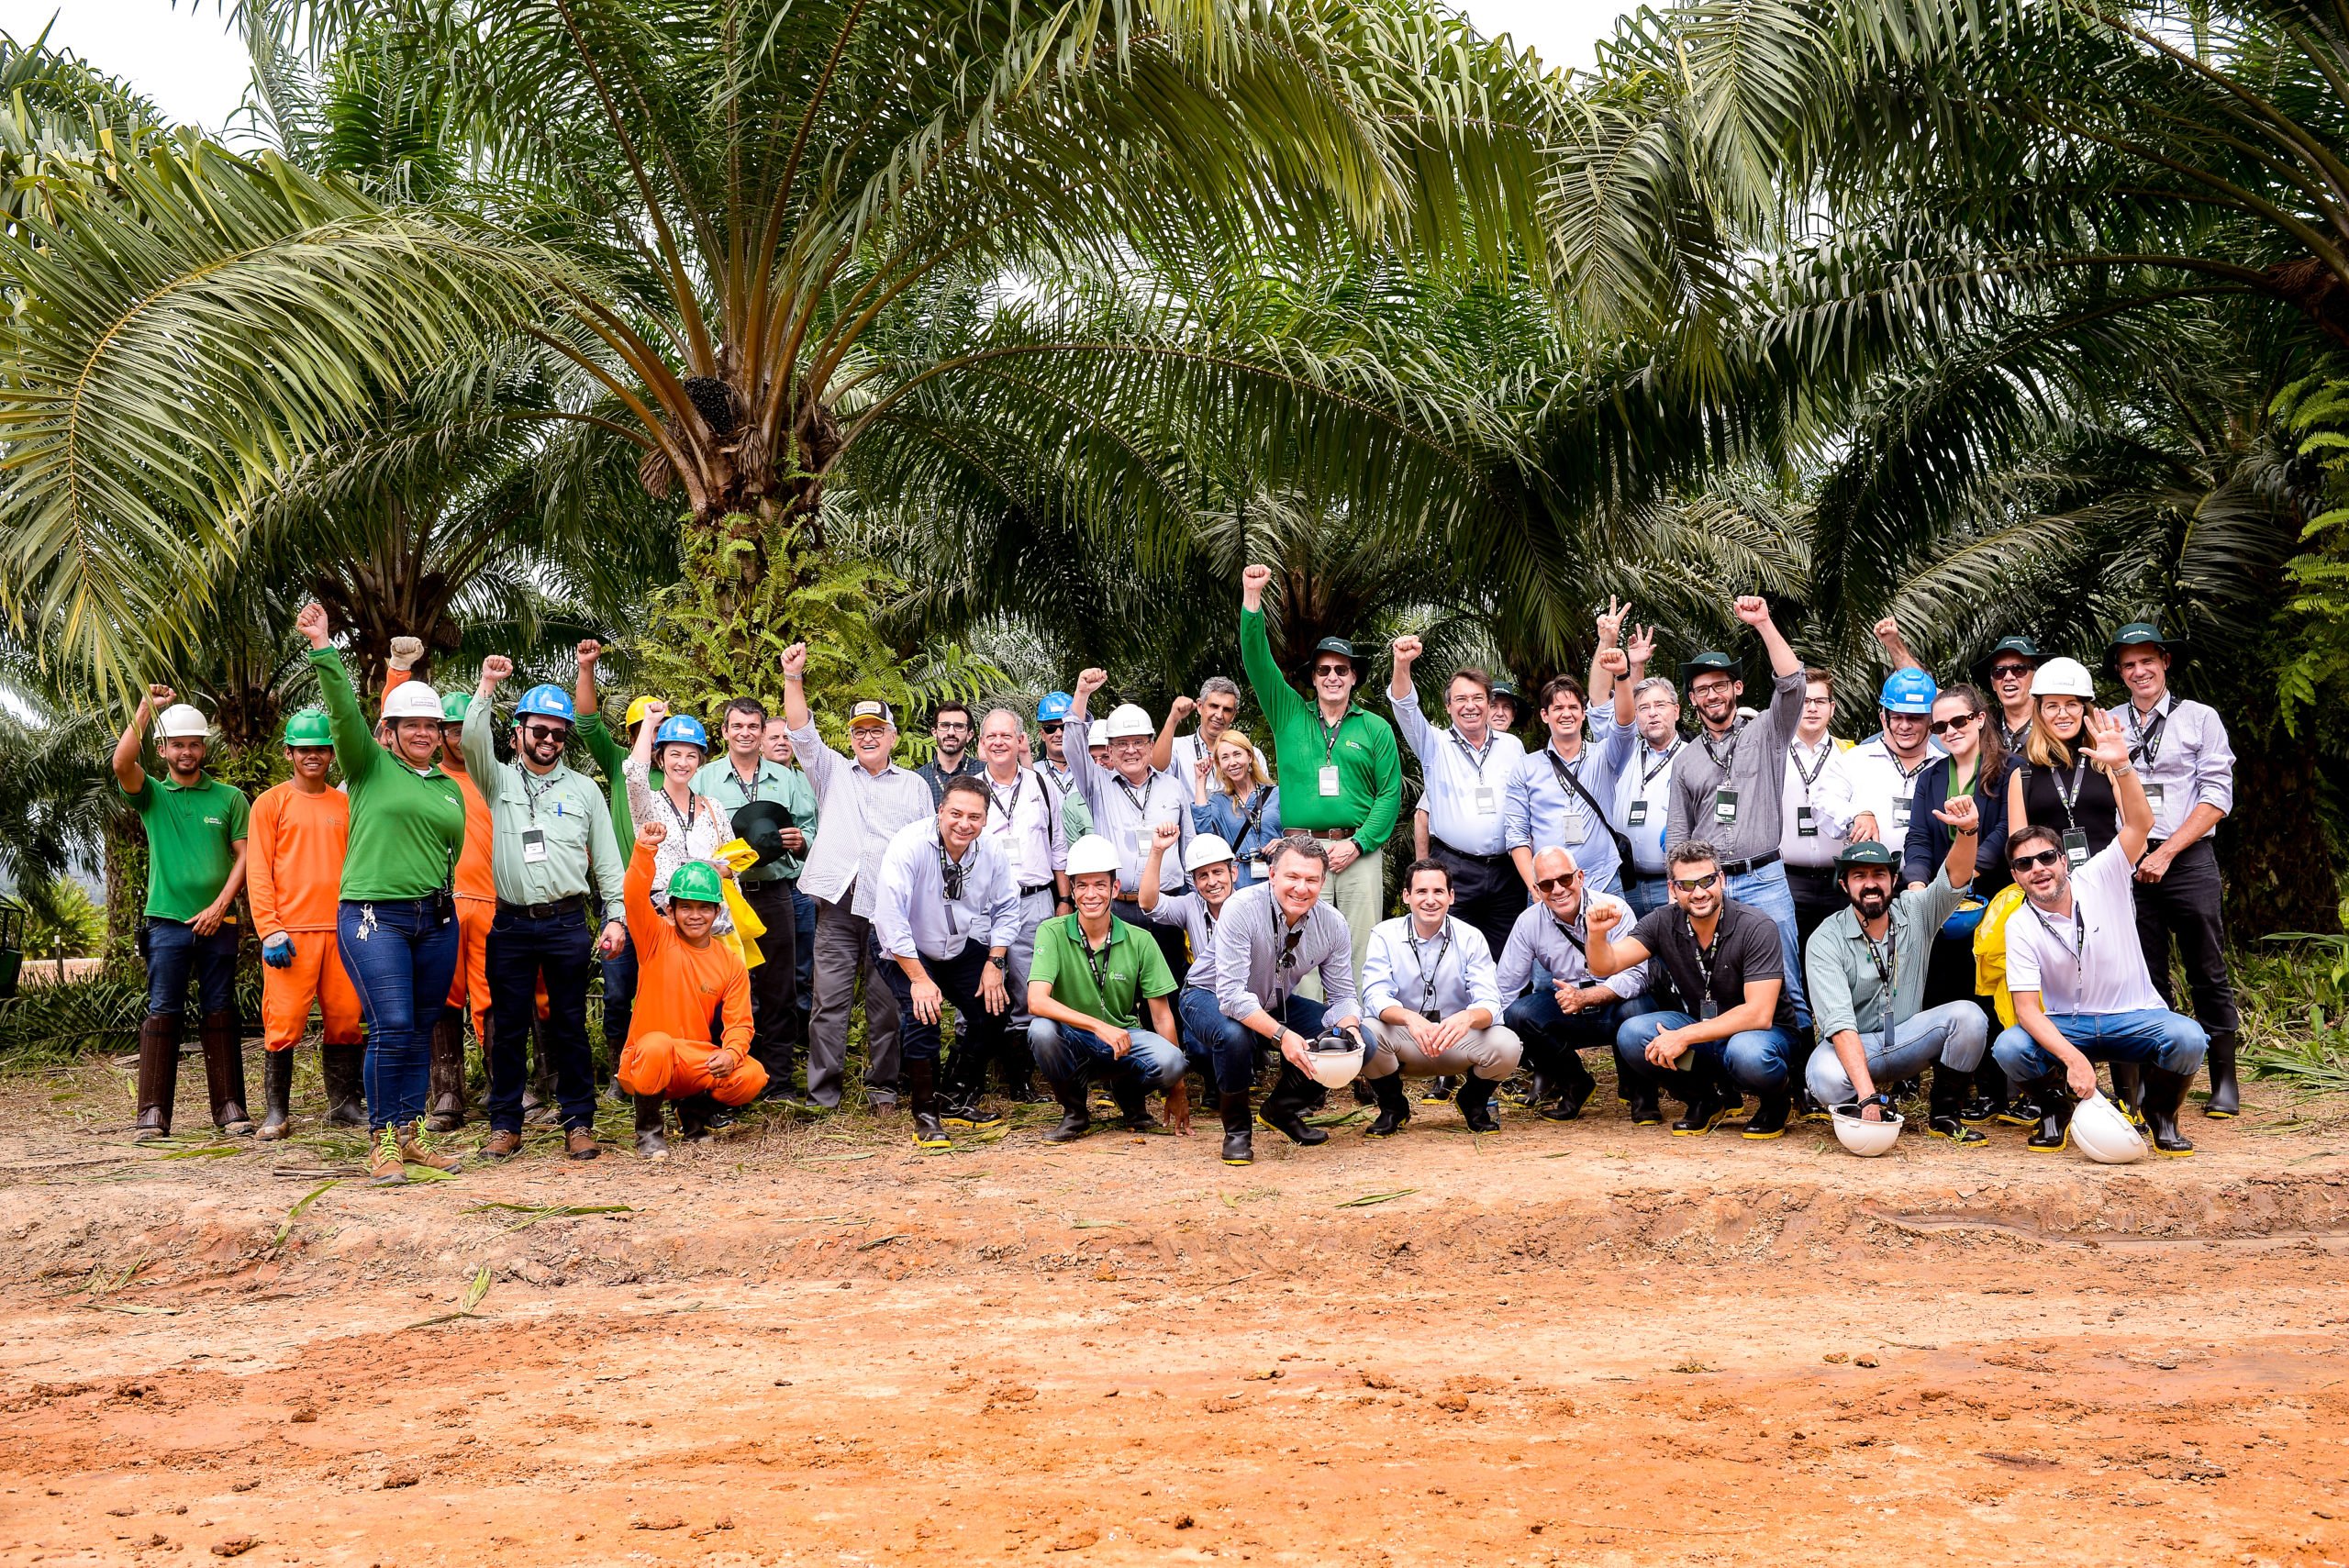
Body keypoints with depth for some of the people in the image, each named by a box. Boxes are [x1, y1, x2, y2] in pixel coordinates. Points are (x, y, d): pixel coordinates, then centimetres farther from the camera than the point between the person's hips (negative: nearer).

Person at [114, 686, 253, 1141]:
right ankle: (153, 1112, -3)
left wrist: (220, 905, -7)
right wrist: (146, 708, -12)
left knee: (220, 1013, 4)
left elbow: (244, 855, 3)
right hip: (167, 920, -1)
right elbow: (121, 764, -13)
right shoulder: (151, 795, 7)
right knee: (162, 1013, -3)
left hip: (218, 922, 1)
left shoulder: (230, 798, 8)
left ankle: (229, 1106, 7)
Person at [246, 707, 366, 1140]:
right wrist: (270, 930, -11)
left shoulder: (345, 805, 14)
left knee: (345, 1019, 4)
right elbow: (257, 872, -2)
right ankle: (276, 1111, 3)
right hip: (291, 932, -4)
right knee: (283, 1023, -5)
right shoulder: (271, 803, 3)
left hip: (340, 929, 4)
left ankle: (343, 1104, 13)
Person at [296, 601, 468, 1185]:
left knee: (421, 1032, 8)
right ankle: (383, 1141, -3)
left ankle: (411, 1133, 17)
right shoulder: (370, 766, 2)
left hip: (435, 919, 5)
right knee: (392, 1029, -12)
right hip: (374, 917, -5)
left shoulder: (449, 787, 16)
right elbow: (343, 710, -11)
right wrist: (321, 649, -21)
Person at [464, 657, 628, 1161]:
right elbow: (473, 740, -10)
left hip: (568, 925, 0)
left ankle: (579, 1123, 10)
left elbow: (607, 860, 10)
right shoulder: (498, 781, 10)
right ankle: (505, 1125, 12)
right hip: (510, 925, 0)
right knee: (507, 1028, 4)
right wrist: (487, 686, -12)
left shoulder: (584, 789, 11)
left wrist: (616, 917, 1)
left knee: (570, 1027, 4)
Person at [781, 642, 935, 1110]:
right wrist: (793, 678, -10)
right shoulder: (833, 773, 16)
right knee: (830, 1002, -3)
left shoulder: (914, 786, 16)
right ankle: (822, 1096, 1)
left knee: (887, 1005, 3)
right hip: (839, 905, 0)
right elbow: (802, 732, 3)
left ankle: (883, 1086, 14)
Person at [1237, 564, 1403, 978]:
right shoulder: (1289, 715, 13)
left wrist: (1358, 843, -8)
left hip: (1359, 850, 0)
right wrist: (1252, 598, -5)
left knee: (1360, 948, -2)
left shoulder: (1375, 729, 10)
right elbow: (1256, 659, 5)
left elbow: (1390, 794, 4)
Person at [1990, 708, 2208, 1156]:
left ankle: (2160, 1112, 0)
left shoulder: (2101, 880, -6)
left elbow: (2140, 825, -21)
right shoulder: (2020, 927, -7)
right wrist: (2072, 1057, -31)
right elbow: (2026, 1007, -14)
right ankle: (2055, 1109, 3)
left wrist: (2121, 767, -39)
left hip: (2133, 1016, 0)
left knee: (2187, 1038, -32)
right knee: (2008, 1048, -29)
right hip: (2065, 1026, 0)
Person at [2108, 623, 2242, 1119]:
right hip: (2129, 864, 2)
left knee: (2208, 973, 0)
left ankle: (2224, 1082, 8)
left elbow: (2217, 799, -2)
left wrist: (2166, 852, -10)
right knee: (2146, 979, 5)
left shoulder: (2200, 719, 5)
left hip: (2188, 858, -2)